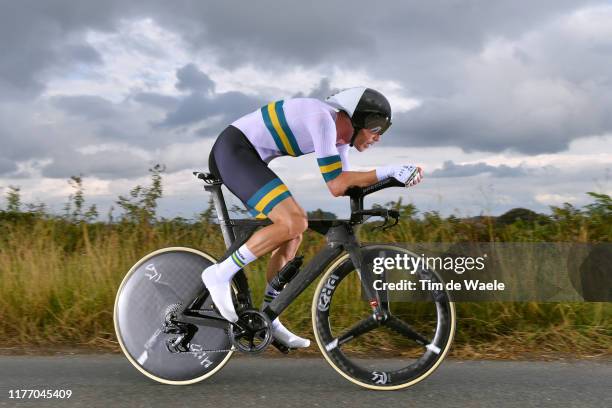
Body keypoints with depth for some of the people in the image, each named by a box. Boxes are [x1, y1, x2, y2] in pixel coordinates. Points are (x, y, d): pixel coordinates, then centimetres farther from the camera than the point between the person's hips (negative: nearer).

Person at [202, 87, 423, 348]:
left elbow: (346, 183, 11)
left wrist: (391, 175, 1)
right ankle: (221, 274, -12)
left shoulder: (339, 134, 10)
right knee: (294, 223, -23)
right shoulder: (324, 118, -19)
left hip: (246, 159, 10)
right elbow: (335, 186, -21)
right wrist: (390, 171, -17)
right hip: (233, 151, -10)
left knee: (293, 236, 7)